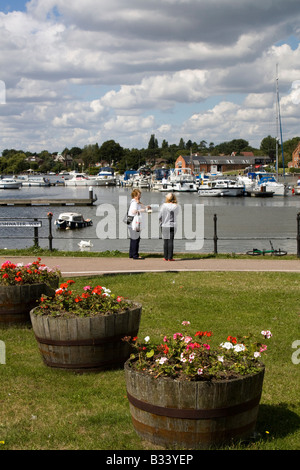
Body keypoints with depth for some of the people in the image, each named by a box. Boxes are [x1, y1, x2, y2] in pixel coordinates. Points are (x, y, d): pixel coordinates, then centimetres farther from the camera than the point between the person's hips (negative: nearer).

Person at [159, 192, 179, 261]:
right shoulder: (176, 206, -5)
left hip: (165, 226, 0)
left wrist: (161, 223, 11)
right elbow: (176, 214, 8)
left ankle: (166, 257, 9)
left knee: (165, 242, 7)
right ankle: (170, 257, 1)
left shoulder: (163, 205, -8)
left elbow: (160, 216, -5)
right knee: (171, 242, 2)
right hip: (172, 226, 0)